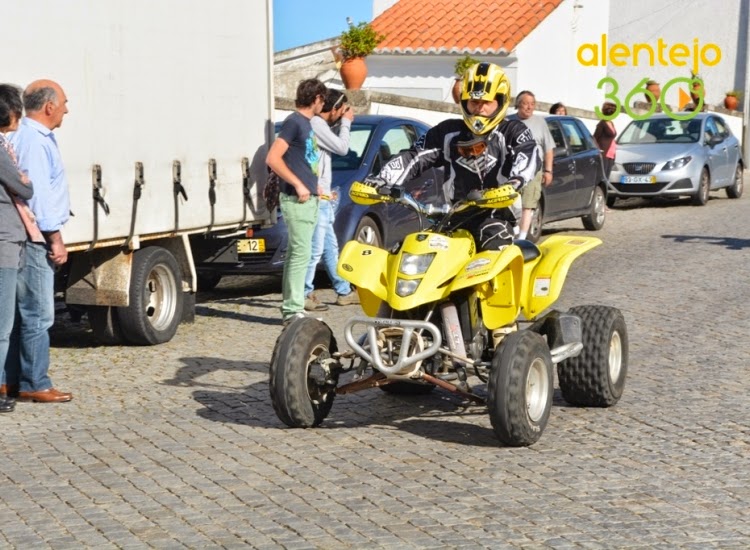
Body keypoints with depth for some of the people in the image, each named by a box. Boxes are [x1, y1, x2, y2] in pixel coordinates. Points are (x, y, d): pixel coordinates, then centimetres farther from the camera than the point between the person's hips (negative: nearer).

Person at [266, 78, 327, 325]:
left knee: (296, 253, 11)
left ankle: (291, 307, 16)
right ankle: (293, 309, -10)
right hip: (297, 199, -9)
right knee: (301, 252, -11)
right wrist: (298, 185, -20)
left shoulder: (306, 123, 16)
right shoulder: (294, 122, -12)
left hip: (307, 198, 9)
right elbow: (272, 158, -19)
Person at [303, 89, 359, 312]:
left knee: (330, 248, 16)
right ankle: (304, 294, -5)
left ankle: (344, 291, 25)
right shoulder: (316, 124, -14)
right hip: (317, 199, -11)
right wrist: (346, 122, -1)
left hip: (323, 198, 11)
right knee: (315, 249, -9)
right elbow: (342, 147, -12)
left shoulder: (320, 125, 17)